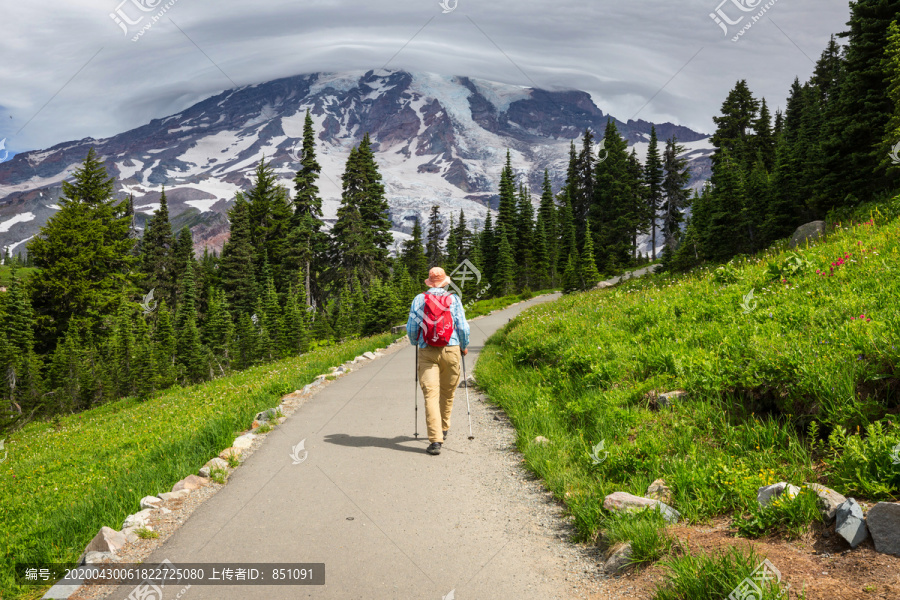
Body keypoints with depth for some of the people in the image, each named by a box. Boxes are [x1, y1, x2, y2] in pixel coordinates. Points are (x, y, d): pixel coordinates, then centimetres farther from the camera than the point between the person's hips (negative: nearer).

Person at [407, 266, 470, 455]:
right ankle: (444, 429, 35)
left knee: (430, 394, -4)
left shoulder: (419, 300, 3)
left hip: (426, 352, -1)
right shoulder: (454, 300, 1)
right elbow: (463, 327, 0)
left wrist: (415, 343, 24)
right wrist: (464, 346, 17)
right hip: (451, 350, 1)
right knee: (447, 392, 19)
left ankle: (435, 440, -14)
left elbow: (411, 327, 4)